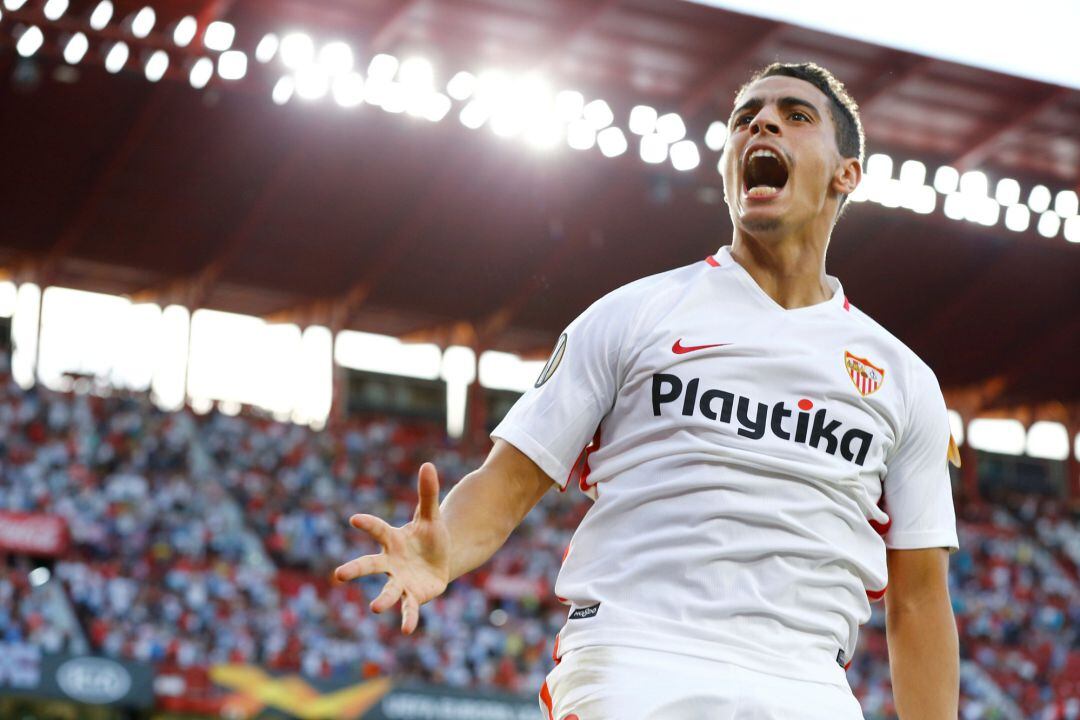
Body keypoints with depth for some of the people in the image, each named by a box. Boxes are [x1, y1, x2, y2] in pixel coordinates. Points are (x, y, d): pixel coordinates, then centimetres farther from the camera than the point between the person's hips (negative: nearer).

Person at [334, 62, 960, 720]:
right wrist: (440, 555, -15)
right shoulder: (632, 314, 10)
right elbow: (508, 482, 6)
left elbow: (918, 598, 15)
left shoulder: (907, 380, 16)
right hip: (631, 665, -2)